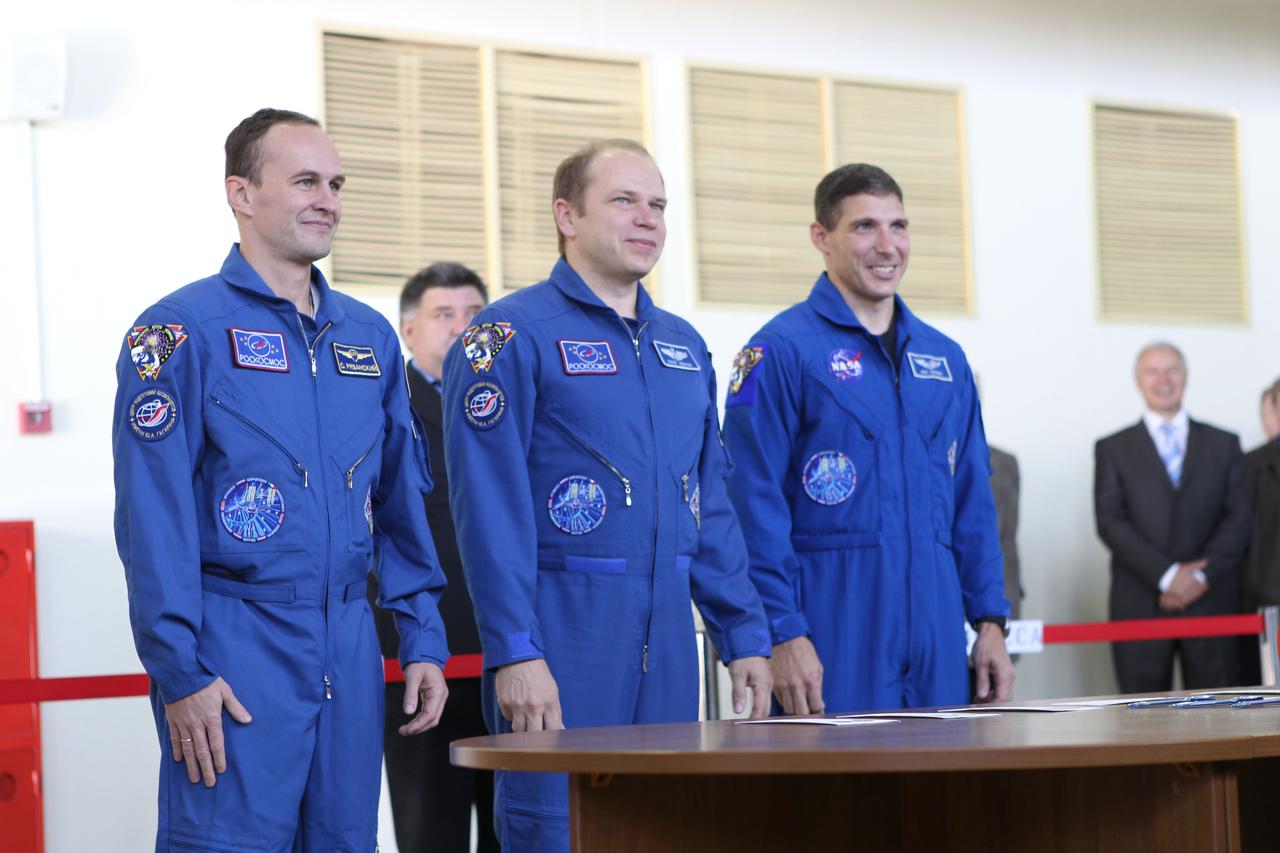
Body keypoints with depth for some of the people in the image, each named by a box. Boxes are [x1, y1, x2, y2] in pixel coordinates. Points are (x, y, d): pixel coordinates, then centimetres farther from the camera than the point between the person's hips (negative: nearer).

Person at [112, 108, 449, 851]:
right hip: (237, 648, -6)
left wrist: (423, 641, 10)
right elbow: (152, 516, -10)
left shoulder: (370, 336, 14)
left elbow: (403, 501, 18)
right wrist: (179, 671, -15)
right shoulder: (183, 331, -5)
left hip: (351, 650, 6)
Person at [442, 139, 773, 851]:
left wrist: (745, 634, 12)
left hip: (666, 644, 7)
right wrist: (515, 652, -19)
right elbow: (490, 508, -13)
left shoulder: (684, 345, 16)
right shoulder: (511, 336, -6)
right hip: (562, 638, -7)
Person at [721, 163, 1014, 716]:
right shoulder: (782, 352, -5)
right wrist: (783, 633, -17)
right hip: (835, 635, -6)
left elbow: (973, 502, 17)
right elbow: (755, 504, -11)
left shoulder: (945, 358, 15)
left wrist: (990, 620, 9)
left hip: (935, 629, 6)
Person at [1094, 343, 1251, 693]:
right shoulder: (1112, 450, 9)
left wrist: (1202, 575, -9)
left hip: (1210, 602, 1)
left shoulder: (1223, 444, 14)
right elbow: (1110, 522, -1)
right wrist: (1166, 574, -13)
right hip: (1140, 606, -1)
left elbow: (1239, 519, 6)